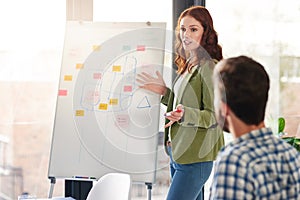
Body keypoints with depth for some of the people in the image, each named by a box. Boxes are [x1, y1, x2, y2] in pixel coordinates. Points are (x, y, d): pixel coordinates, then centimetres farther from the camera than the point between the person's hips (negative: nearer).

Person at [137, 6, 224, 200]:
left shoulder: (209, 67, -14)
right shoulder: (187, 66, 15)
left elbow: (214, 116, -17)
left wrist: (184, 115, -32)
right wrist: (164, 91, 15)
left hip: (195, 157, -10)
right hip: (177, 153, 10)